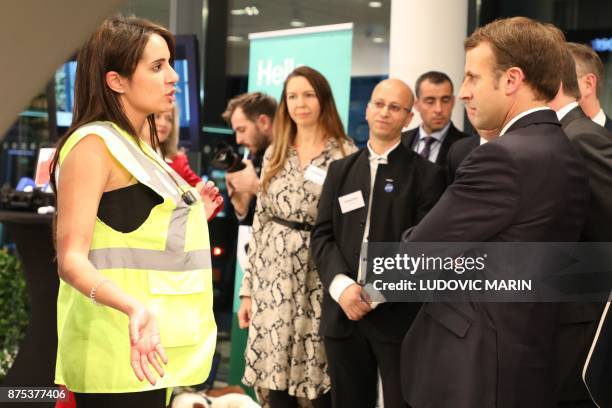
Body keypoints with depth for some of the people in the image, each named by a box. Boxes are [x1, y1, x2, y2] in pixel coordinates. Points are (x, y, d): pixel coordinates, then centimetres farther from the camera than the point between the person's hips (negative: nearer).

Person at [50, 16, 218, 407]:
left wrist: (189, 221, 31)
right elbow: (72, 260, -21)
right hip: (118, 355, -9)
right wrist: (134, 307, -36)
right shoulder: (93, 143, -12)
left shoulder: (137, 147, 17)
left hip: (150, 346, 9)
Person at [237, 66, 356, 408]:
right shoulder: (275, 154, 10)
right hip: (274, 277, 4)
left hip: (319, 278, -3)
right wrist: (248, 288, 7)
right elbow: (260, 222, 10)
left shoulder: (346, 153, -2)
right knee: (276, 379, 6)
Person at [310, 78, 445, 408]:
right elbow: (322, 235, 6)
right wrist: (341, 285, -11)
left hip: (399, 315, -3)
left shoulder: (426, 174, 1)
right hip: (343, 312, 4)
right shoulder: (340, 170, 13)